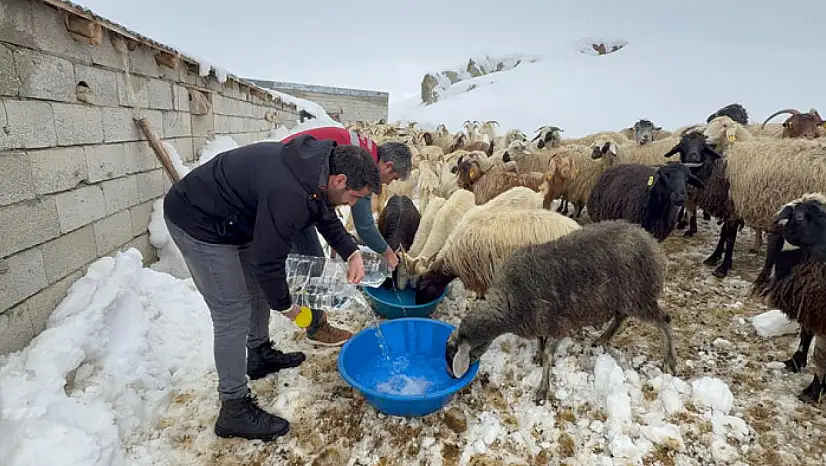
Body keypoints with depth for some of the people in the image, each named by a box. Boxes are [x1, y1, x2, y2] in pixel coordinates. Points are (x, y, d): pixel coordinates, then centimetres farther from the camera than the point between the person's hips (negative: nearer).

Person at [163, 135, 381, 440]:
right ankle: (234, 410, 5)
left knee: (260, 288, 18)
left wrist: (352, 253, -3)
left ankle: (260, 355, 39)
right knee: (234, 313, -8)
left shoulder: (316, 166, -7)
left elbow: (325, 215, 10)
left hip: (232, 218, 10)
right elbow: (268, 261, -26)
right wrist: (289, 309, -10)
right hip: (198, 223, -10)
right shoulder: (289, 194, -36)